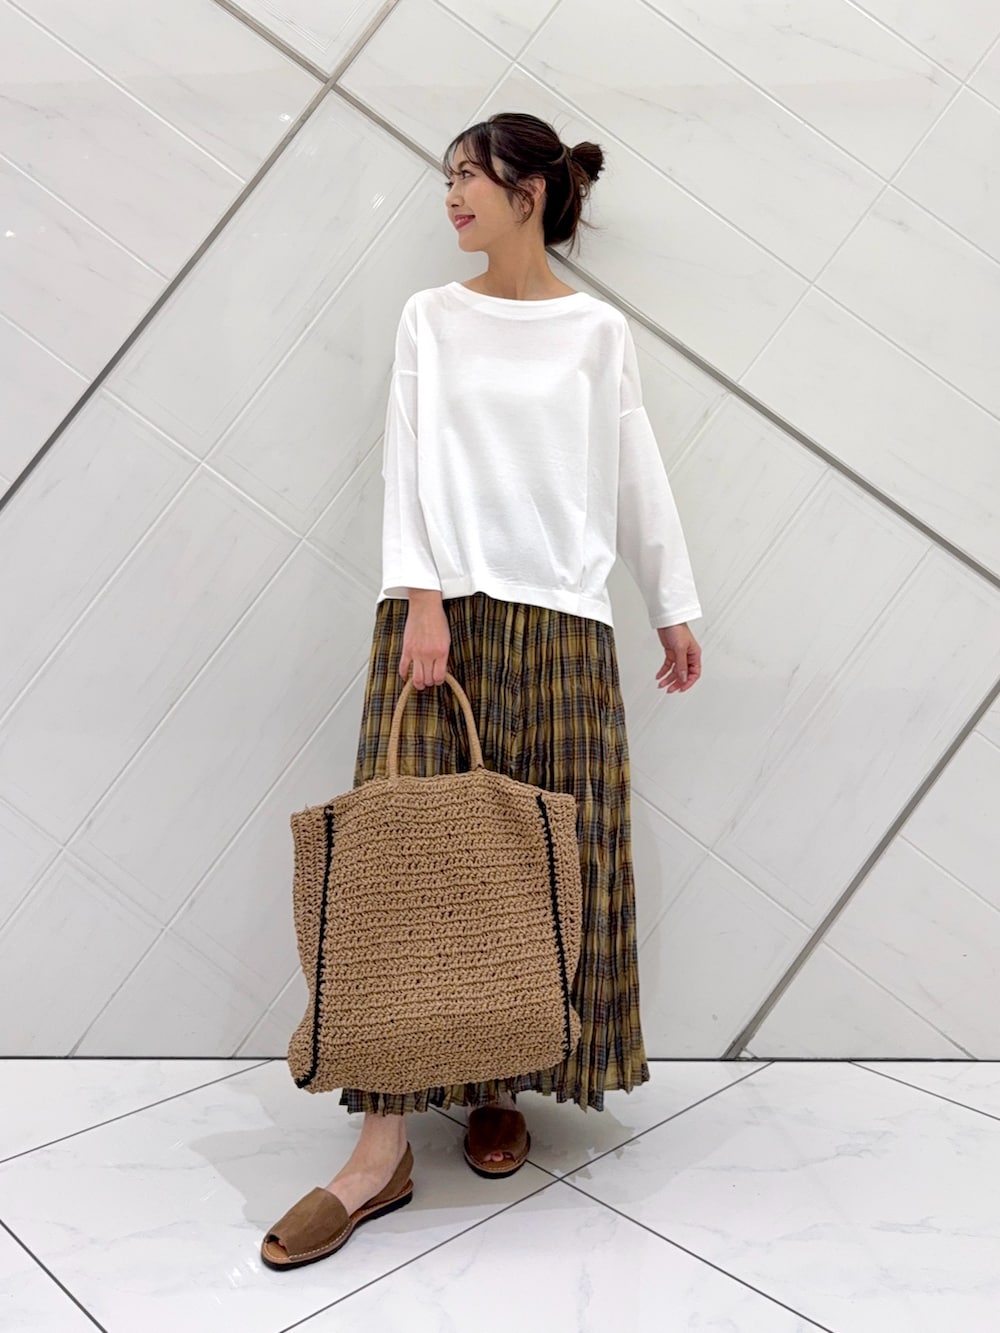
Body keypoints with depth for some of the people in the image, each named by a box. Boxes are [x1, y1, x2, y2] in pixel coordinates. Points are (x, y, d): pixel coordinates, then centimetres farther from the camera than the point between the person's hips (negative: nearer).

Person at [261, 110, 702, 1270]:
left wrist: (674, 610, 12)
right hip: (434, 609, 0)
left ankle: (501, 1086, 22)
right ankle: (384, 1143, -1)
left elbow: (637, 478, 11)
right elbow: (407, 468, 2)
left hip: (557, 621, 0)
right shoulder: (430, 317, 11)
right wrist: (421, 599, -11)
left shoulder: (597, 331, 9)